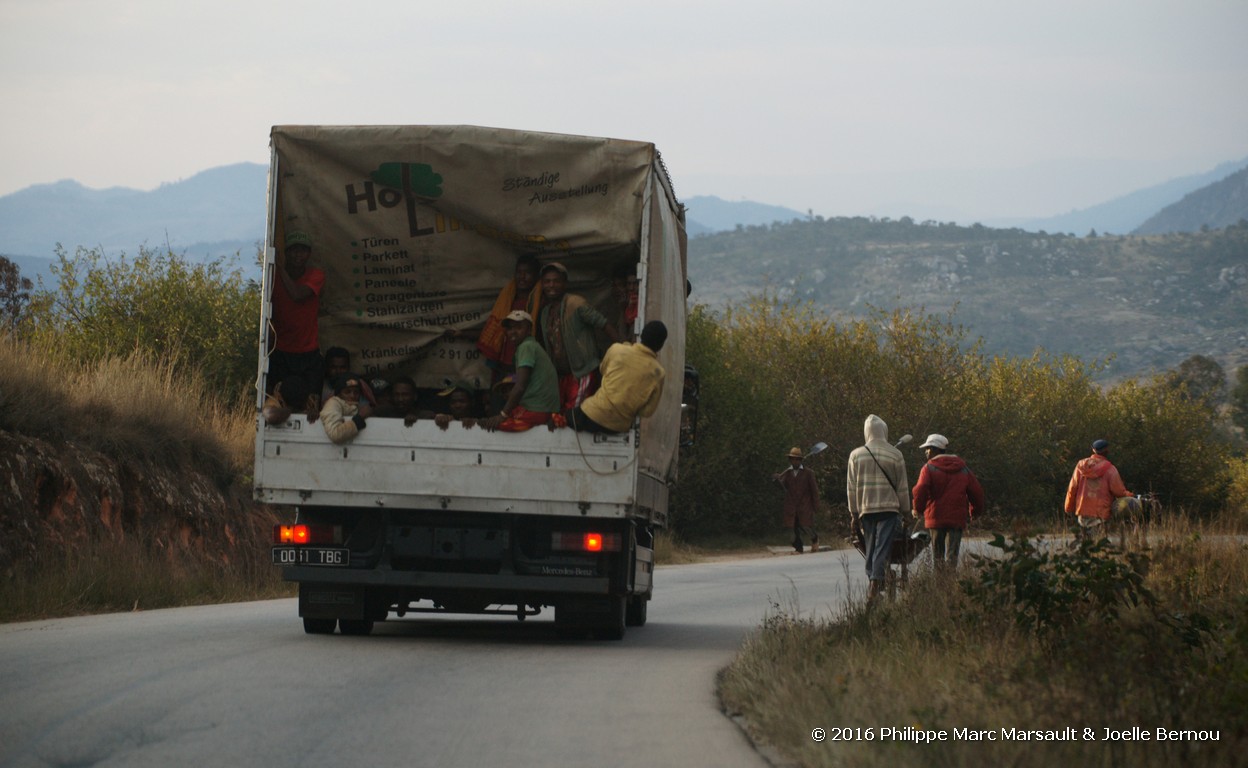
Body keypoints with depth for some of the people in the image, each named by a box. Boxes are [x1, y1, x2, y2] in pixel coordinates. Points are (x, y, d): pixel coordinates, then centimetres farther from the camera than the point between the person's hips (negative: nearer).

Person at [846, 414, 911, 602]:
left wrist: (854, 514, 11)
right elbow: (902, 488, 4)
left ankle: (872, 578, 10)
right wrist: (904, 510, 13)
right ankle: (876, 583, -21)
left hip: (865, 509, 2)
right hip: (889, 508, -2)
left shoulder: (856, 455, 5)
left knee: (871, 548, 11)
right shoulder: (895, 455, 1)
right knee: (883, 548, -7)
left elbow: (851, 487, 6)